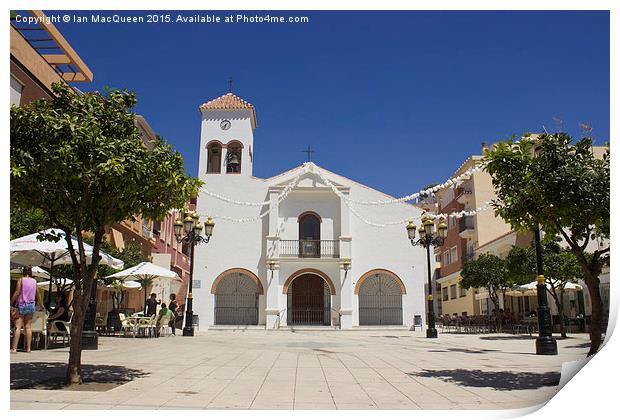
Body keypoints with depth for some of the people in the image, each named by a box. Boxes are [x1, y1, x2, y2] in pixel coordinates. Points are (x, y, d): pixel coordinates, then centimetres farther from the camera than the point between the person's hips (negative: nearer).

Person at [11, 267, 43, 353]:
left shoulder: (21, 280, -4)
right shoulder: (34, 281, 9)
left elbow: (17, 293, -11)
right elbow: (38, 295, 16)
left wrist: (10, 303, -5)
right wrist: (41, 305, 27)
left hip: (21, 305, -4)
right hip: (31, 305, 4)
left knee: (17, 327, -5)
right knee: (28, 327, 7)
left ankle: (14, 348, -9)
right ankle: (28, 348, 7)